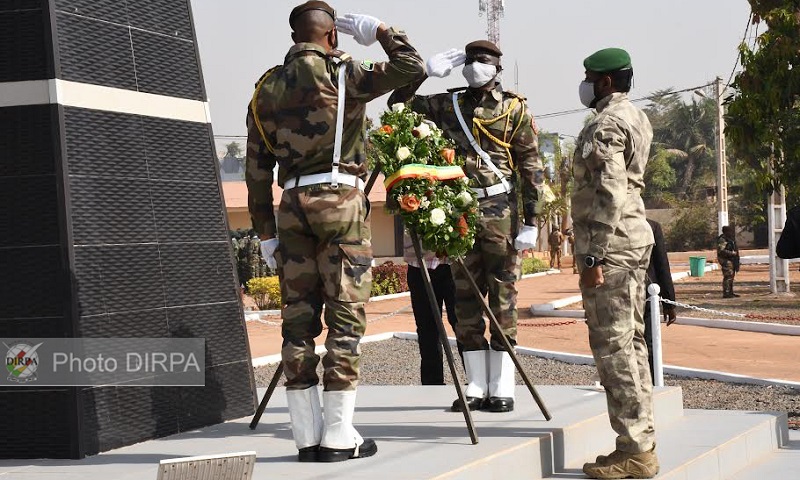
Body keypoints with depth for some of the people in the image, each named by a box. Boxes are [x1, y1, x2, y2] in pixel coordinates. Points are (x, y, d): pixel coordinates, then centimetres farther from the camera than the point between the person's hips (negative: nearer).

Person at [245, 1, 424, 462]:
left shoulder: (266, 89, 12)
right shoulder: (340, 72, -2)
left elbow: (257, 170, 11)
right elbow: (412, 67, -5)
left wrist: (266, 231, 15)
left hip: (293, 204, 5)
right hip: (341, 199, -5)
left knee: (298, 321, 6)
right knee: (345, 319, -2)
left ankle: (307, 435, 7)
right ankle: (338, 436, -3)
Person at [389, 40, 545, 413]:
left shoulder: (514, 108, 1)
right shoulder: (448, 105, 12)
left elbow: (531, 166, -2)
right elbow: (398, 103, 16)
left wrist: (531, 221, -9)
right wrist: (426, 71, 5)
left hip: (501, 213, -4)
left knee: (502, 299, -3)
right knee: (465, 301, 5)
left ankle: (502, 388, 1)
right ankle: (477, 386, 12)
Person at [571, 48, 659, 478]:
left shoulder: (604, 125, -13)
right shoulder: (636, 118, 18)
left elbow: (609, 195, -21)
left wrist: (592, 256, -21)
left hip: (610, 242, -10)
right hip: (636, 236, 10)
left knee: (613, 346, -8)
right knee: (630, 342, 12)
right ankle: (642, 443, 15)